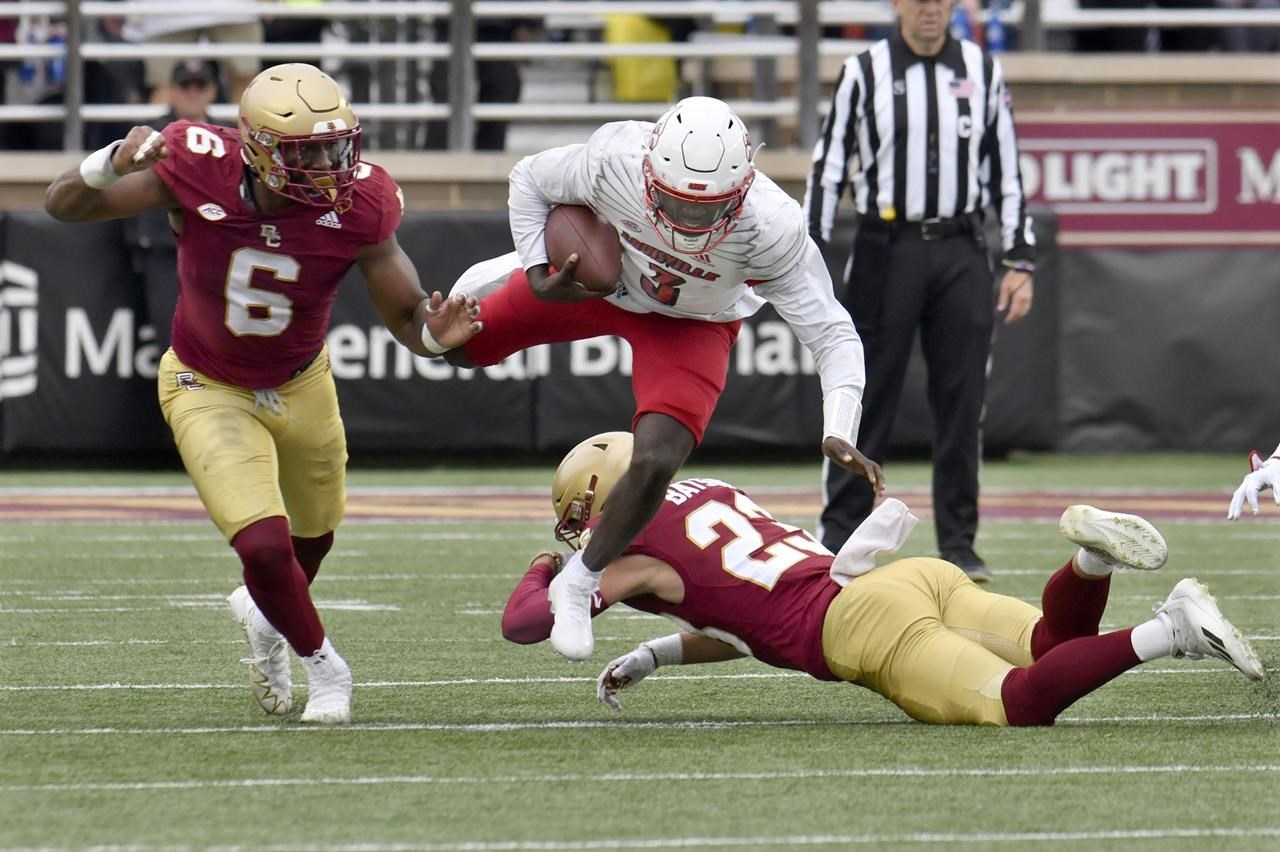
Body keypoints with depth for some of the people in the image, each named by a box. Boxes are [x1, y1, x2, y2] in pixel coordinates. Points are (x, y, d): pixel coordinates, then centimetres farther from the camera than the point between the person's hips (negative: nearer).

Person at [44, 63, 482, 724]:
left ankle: (263, 612, 60)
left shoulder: (357, 206, -25)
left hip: (301, 385, 3)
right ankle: (322, 667, 11)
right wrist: (111, 166, -44)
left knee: (315, 534, 24)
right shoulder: (200, 170, -30)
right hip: (208, 390, -3)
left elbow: (406, 316, -16)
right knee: (265, 545, -18)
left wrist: (435, 333, -40)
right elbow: (64, 206, -22)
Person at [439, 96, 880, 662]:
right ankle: (508, 277, 50)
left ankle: (578, 585, 7)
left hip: (692, 325, -2)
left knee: (655, 463, -21)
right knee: (459, 344, 11)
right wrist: (537, 275, -21)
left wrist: (838, 434, -46)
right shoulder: (614, 162, -38)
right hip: (597, 281, 2)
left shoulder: (770, 229, -40)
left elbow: (833, 336, -33)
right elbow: (530, 180, -14)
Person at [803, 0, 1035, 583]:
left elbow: (1005, 171, 11)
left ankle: (959, 545, 10)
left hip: (961, 253, 2)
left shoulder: (982, 71, 9)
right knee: (865, 400, -2)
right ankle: (839, 540, 4)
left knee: (962, 402, 2)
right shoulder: (864, 72, 1)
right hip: (885, 251, -2)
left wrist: (1020, 261, 6)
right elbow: (828, 166, 2)